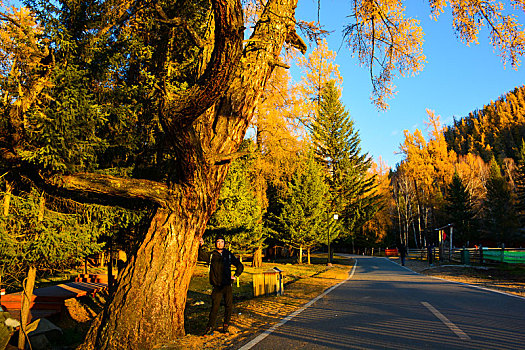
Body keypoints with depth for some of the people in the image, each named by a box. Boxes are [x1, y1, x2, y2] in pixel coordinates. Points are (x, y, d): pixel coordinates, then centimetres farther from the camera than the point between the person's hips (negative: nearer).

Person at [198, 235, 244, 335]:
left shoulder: (229, 255, 10)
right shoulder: (211, 255, 7)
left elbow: (240, 266, 19)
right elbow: (200, 256, -6)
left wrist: (236, 276, 10)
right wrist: (200, 246, -18)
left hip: (227, 285, 2)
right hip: (217, 286, -2)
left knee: (229, 306, 4)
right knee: (215, 307, -6)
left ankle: (226, 326, 17)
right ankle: (210, 327, 6)